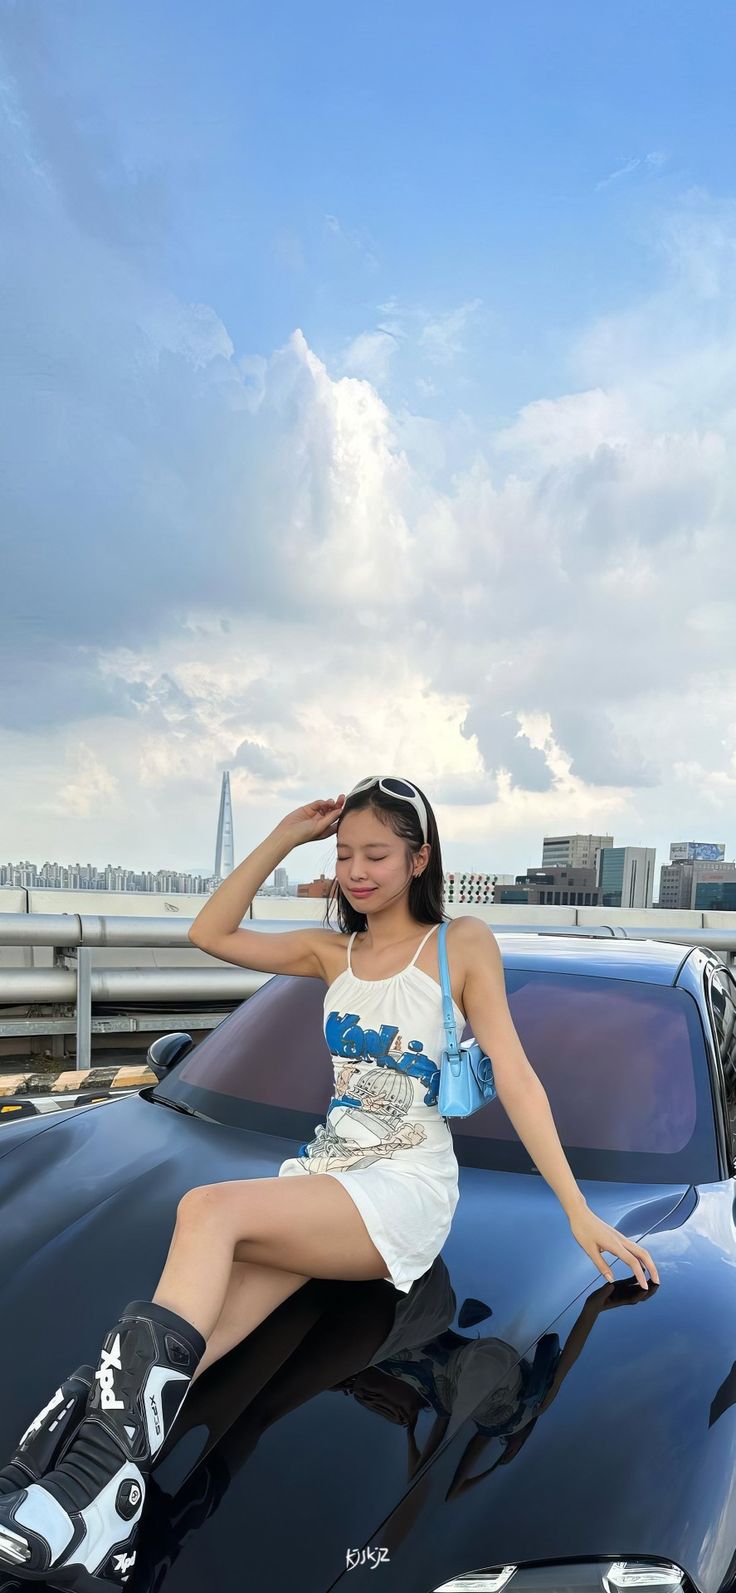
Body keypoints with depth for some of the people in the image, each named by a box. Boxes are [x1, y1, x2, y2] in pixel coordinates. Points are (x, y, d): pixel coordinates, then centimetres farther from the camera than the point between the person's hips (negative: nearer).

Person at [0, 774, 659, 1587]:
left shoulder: (462, 944, 0)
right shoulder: (333, 951, 15)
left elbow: (514, 1075, -4)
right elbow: (211, 933, 12)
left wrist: (579, 1212, -9)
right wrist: (286, 836, 6)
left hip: (408, 1191, -5)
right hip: (321, 1179, 5)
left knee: (208, 1209, -30)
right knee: (197, 1343, -22)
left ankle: (101, 1479, -33)